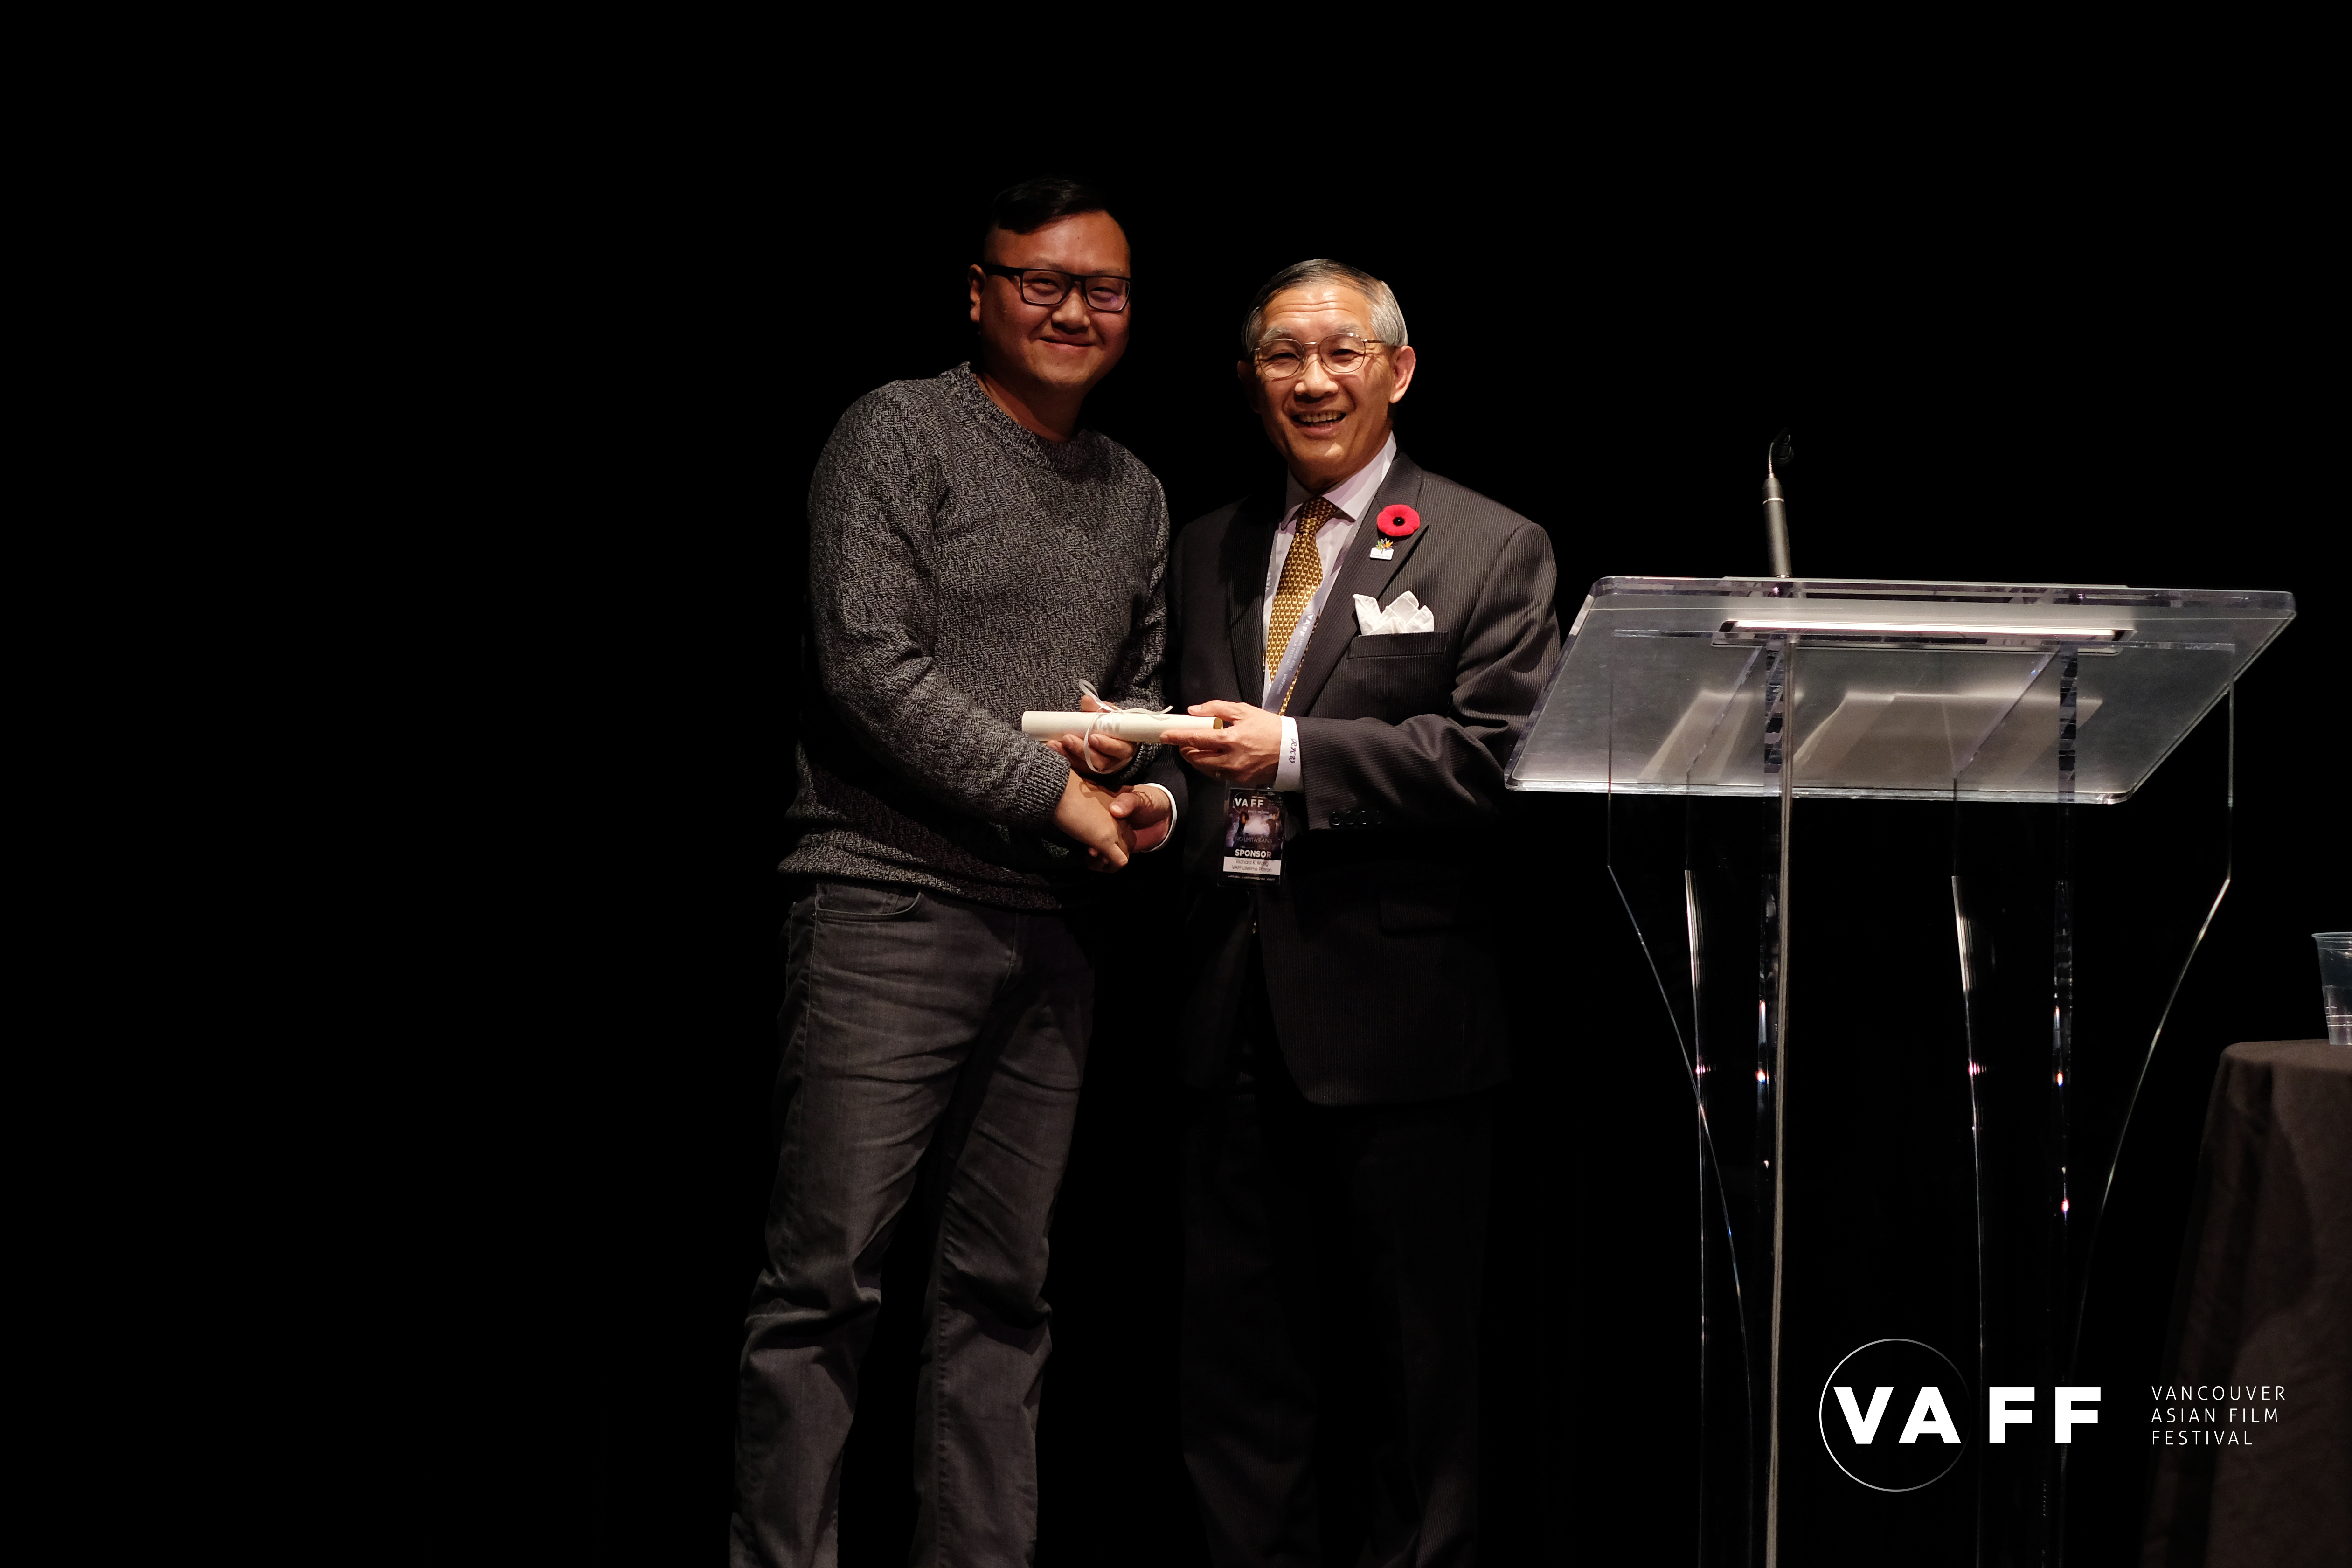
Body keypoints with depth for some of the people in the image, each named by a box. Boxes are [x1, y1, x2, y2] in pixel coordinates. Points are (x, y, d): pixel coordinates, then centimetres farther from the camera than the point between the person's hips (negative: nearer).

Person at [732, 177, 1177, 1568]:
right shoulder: (899, 434, -2)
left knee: (1003, 1286, 8)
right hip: (894, 900, -6)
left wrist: (1129, 739, 1)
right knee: (829, 1275, -7)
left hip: (1052, 926, 6)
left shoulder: (1135, 496, 18)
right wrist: (1054, 790, -11)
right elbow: (874, 667, -11)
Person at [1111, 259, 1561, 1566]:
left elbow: (1502, 758, -11)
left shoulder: (1491, 552, 0)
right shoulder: (1210, 551, 17)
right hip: (1234, 1006, 5)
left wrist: (1293, 754, -19)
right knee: (1235, 1345, 9)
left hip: (1394, 1007, -5)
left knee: (1420, 1350, 3)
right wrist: (1160, 795, -2)